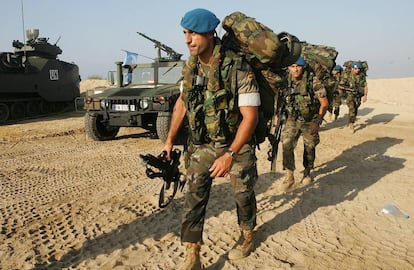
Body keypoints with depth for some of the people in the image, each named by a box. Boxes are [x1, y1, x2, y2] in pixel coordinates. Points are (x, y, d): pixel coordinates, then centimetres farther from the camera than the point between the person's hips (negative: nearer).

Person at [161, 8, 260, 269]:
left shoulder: (238, 68, -23)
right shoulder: (190, 67, -4)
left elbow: (250, 116, -24)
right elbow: (182, 102, 9)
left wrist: (230, 154, -31)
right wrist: (170, 140, 7)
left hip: (237, 144, -4)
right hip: (203, 145, 5)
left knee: (243, 194, 13)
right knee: (194, 199, -1)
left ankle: (247, 238, 42)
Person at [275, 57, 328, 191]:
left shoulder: (313, 81, -16)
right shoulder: (285, 82, -8)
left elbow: (324, 103, -13)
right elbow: (278, 100, 7)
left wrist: (318, 122, -20)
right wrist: (276, 115, -6)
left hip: (310, 121, -1)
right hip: (292, 120, 2)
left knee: (309, 147, 10)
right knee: (286, 144, -14)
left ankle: (307, 172, 34)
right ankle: (289, 176, -3)